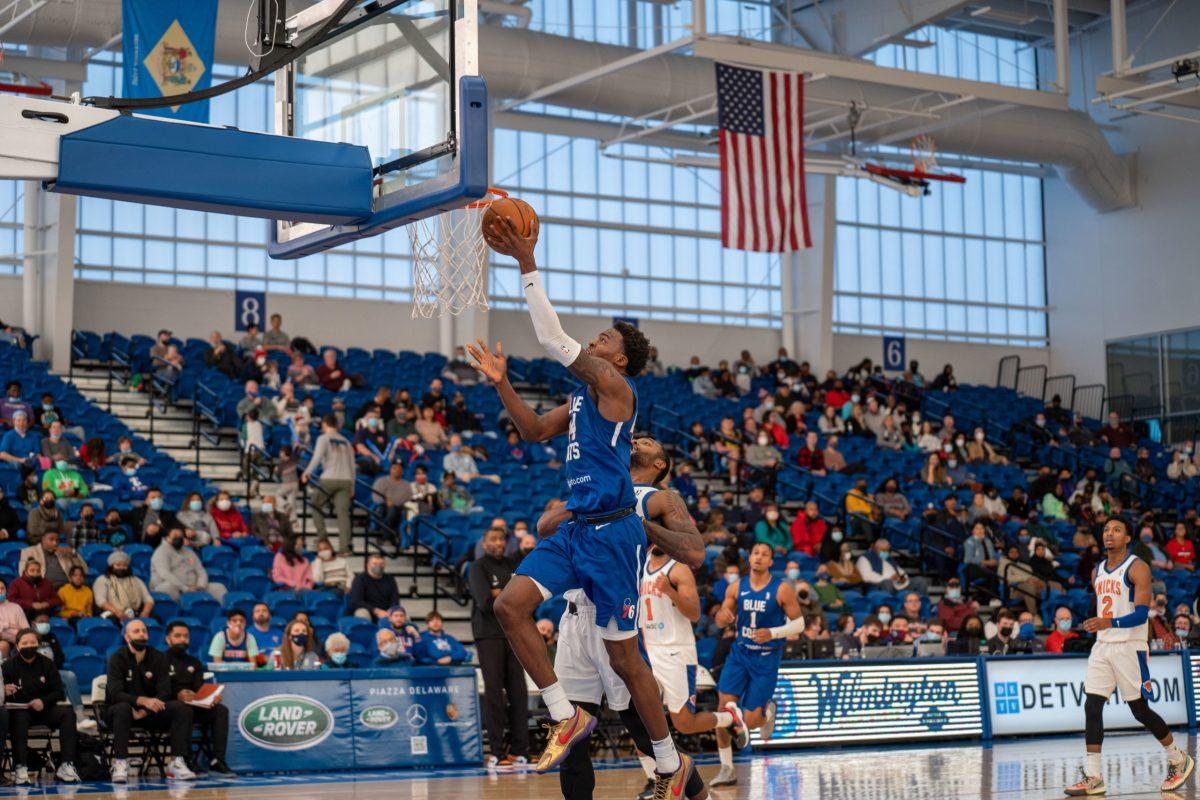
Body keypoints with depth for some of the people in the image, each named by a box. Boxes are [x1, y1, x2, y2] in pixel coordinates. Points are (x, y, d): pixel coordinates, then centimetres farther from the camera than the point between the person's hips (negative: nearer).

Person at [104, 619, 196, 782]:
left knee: (182, 708, -20)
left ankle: (176, 763, -27)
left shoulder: (158, 658, 2)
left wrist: (144, 711, -23)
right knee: (123, 708, -38)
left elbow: (164, 693, -6)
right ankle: (120, 763, -39)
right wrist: (143, 701, -38)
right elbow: (115, 694, -21)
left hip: (149, 713, 4)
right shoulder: (117, 659, -8)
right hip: (117, 712, -3)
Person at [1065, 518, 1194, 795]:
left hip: (1130, 647, -6)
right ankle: (1093, 777, -4)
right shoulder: (1097, 572, 12)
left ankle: (1179, 760, 23)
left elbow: (1142, 614, -19)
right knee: (1092, 707, -5)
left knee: (1140, 711, 2)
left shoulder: (1137, 568, -10)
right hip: (1102, 647, 6)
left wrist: (1110, 623, -33)